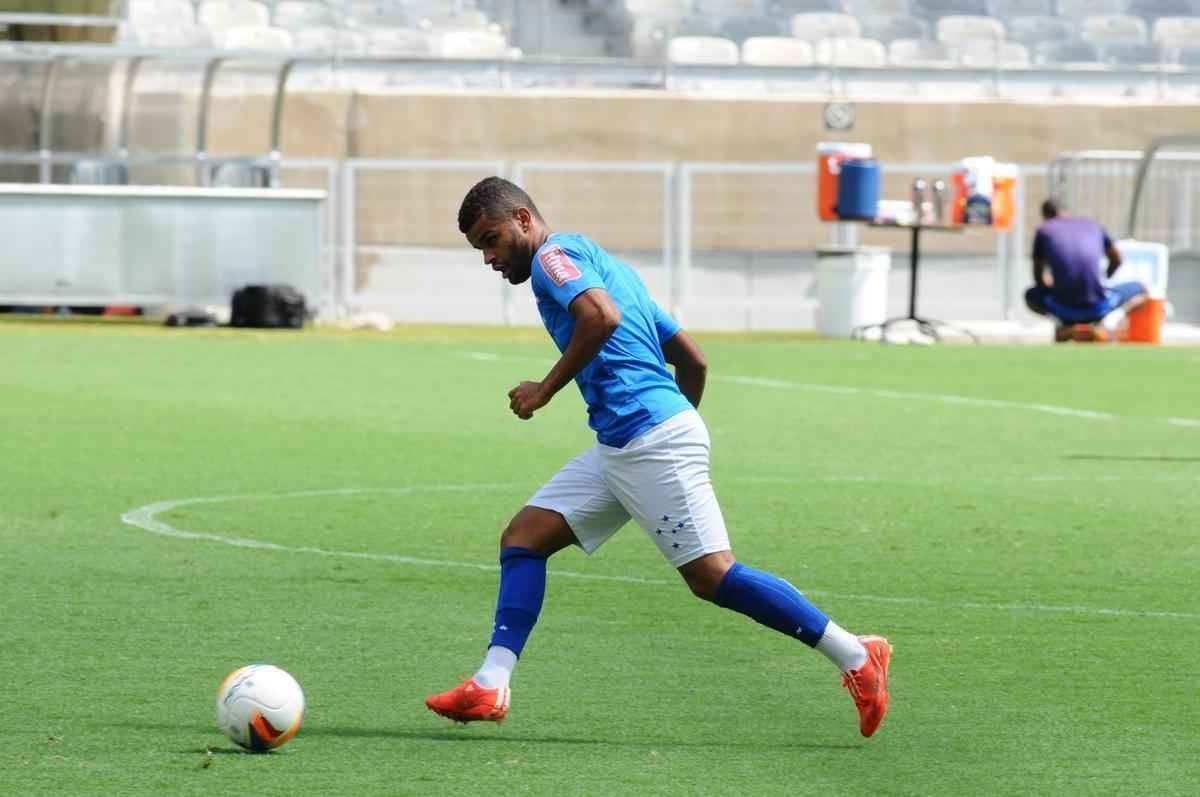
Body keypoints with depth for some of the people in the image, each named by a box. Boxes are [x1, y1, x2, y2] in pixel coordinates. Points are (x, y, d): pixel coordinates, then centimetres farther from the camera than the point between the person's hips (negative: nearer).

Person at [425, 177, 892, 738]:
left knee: (713, 576, -11)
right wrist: (682, 423, 35)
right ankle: (491, 686, -5)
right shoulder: (602, 263, 26)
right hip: (617, 448, 10)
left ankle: (857, 657, -5)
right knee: (523, 536, 5)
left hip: (650, 438, -10)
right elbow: (693, 360, 25)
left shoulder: (554, 255, -1)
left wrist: (545, 390, -14)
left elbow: (601, 315, -23)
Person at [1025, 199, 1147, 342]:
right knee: (1140, 290, 27)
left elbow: (1039, 278, 18)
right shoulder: (1092, 225, 16)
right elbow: (1117, 260, 29)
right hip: (1098, 307, 0)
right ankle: (1113, 316, -6)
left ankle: (1067, 323, 3)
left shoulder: (1043, 231, 11)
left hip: (1063, 308, 0)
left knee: (1032, 296, 33)